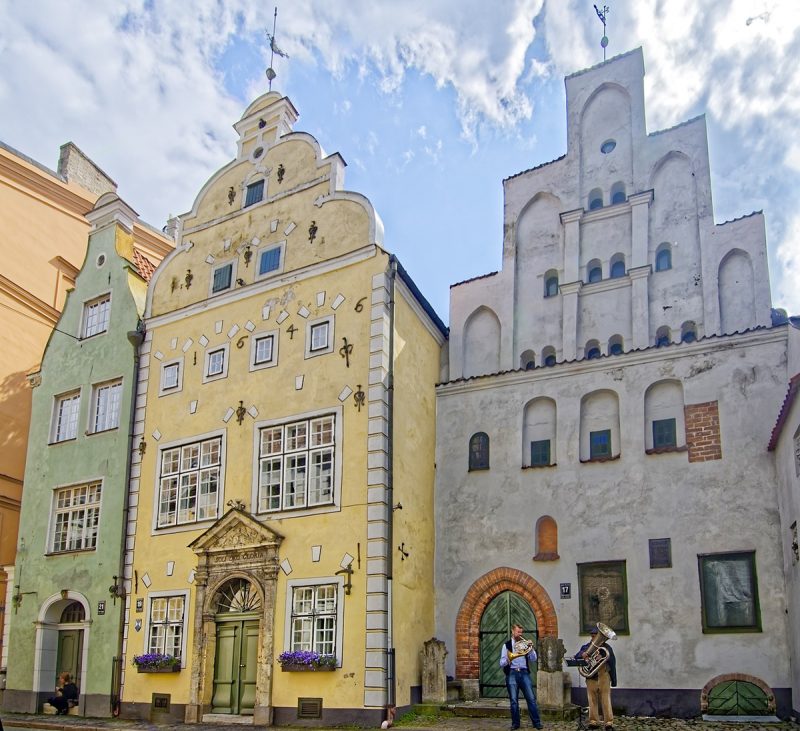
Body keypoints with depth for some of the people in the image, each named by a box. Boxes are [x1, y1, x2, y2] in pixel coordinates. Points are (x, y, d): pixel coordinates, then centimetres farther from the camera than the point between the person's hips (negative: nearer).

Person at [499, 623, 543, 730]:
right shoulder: (507, 645, 7)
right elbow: (502, 663, 1)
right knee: (514, 700, 0)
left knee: (531, 699, -3)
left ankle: (537, 722, 2)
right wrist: (507, 660, -21)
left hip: (524, 673, 2)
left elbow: (533, 658, 6)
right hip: (512, 673, -2)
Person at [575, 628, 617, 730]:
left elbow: (612, 664, 3)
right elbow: (576, 656, 2)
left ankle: (609, 723, -6)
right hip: (591, 678, 3)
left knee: (606, 700, -6)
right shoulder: (587, 647, 11)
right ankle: (593, 722, 11)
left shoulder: (606, 647, 6)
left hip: (603, 677, -2)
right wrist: (582, 654, -20)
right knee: (592, 701, 5)